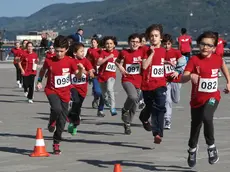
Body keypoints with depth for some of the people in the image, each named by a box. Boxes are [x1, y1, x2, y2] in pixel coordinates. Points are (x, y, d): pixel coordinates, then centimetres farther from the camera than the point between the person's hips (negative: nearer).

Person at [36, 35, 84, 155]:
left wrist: (81, 69, -21)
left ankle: (56, 143, 23)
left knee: (62, 120, 6)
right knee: (57, 109, -32)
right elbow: (43, 70, 14)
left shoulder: (70, 61, -5)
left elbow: (78, 76, -1)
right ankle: (51, 123, 3)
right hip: (52, 91, -2)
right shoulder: (49, 61, -6)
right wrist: (39, 81, 3)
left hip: (65, 93, 2)